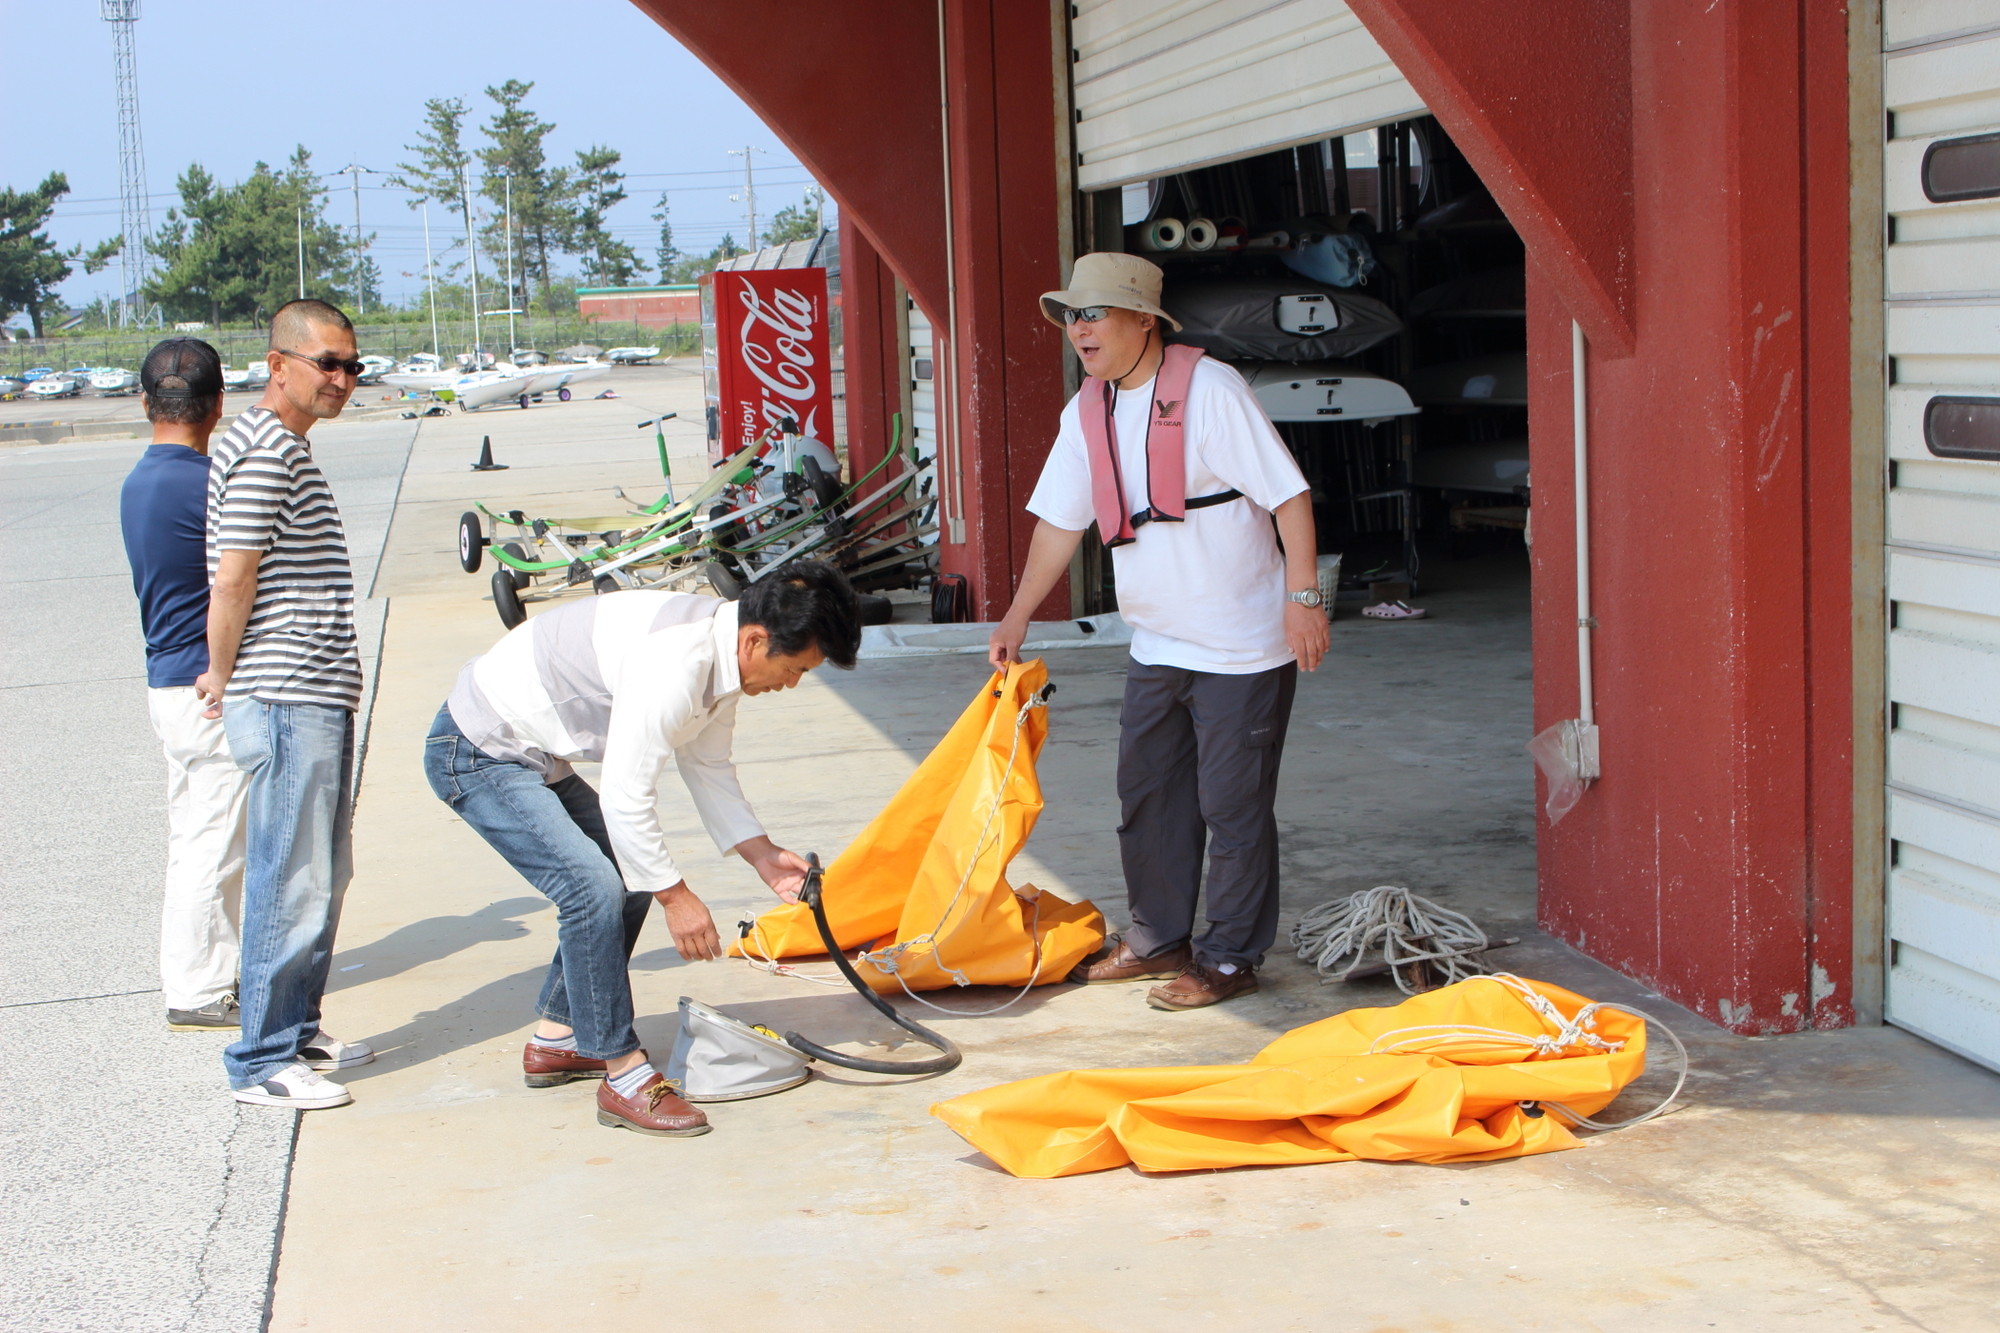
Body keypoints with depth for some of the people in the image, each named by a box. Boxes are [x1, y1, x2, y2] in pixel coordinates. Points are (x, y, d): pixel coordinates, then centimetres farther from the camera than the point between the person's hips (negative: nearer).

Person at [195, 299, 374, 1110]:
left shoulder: (282, 446, 18)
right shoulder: (268, 450, -15)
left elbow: (239, 581, 20)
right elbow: (232, 583, -18)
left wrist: (227, 677, 14)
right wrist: (224, 677, -6)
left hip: (317, 699, 10)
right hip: (287, 702, -10)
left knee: (322, 877, 17)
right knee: (292, 883, -5)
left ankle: (298, 1030, 28)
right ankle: (262, 1063, 2)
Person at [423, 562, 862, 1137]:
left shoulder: (721, 652, 0)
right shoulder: (675, 662, -31)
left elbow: (709, 768, 13)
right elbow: (626, 795, -27)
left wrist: (761, 854, 5)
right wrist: (676, 896, -18)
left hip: (533, 757, 10)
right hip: (476, 754, -10)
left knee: (629, 878, 12)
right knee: (593, 886, -20)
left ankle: (555, 1042, 25)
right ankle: (625, 1078, -11)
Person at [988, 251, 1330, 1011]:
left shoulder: (1207, 389, -15)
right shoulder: (1087, 413, 6)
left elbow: (1288, 494, -16)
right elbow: (1061, 521, 14)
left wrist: (1303, 597, -20)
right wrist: (1017, 619, 13)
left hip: (1242, 647, -7)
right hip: (1156, 647, 7)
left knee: (1232, 805, 0)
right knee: (1147, 794, 14)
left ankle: (1229, 958, 11)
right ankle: (1158, 938, 28)